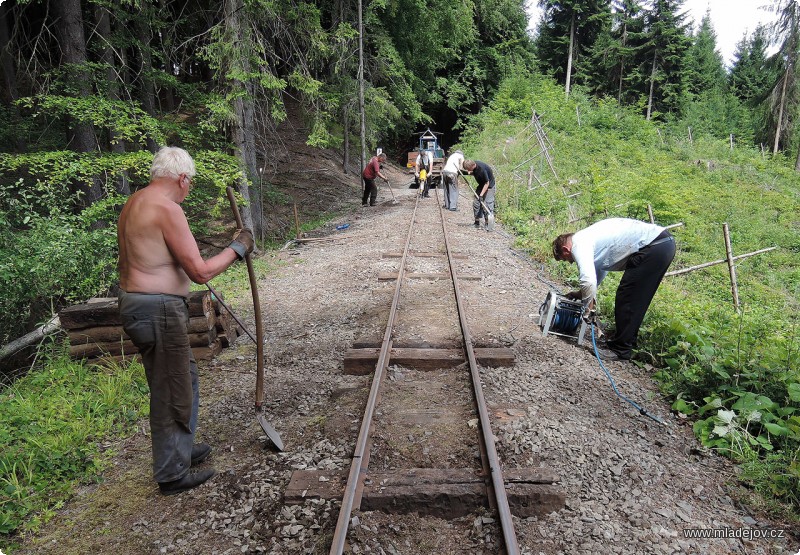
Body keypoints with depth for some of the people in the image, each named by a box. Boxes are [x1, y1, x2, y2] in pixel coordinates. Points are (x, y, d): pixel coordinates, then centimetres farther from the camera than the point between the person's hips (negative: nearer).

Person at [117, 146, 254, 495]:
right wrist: (237, 248, -8)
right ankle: (172, 474, 19)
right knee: (171, 393, 3)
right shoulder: (167, 208, -18)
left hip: (137, 303, 10)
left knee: (186, 376, 24)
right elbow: (200, 272, -21)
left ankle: (182, 449, 39)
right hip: (158, 310, -10)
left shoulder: (135, 203, 13)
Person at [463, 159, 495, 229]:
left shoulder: (482, 169, -33)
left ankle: (488, 223, -5)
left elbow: (487, 183, -26)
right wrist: (469, 173, -8)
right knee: (476, 203, 3)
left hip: (489, 185, -8)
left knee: (487, 204, -13)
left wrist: (481, 195, -28)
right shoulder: (473, 164, -10)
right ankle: (477, 222, 11)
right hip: (481, 185, 8)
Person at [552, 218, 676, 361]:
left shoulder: (578, 244, -9)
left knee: (626, 300, -2)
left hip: (653, 247, -10)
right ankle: (628, 342, 30)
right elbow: (600, 268, 37)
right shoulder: (588, 236, 22)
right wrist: (581, 293, 39)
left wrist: (587, 310, -5)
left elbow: (589, 281, -21)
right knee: (635, 301, 18)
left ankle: (620, 350, 6)